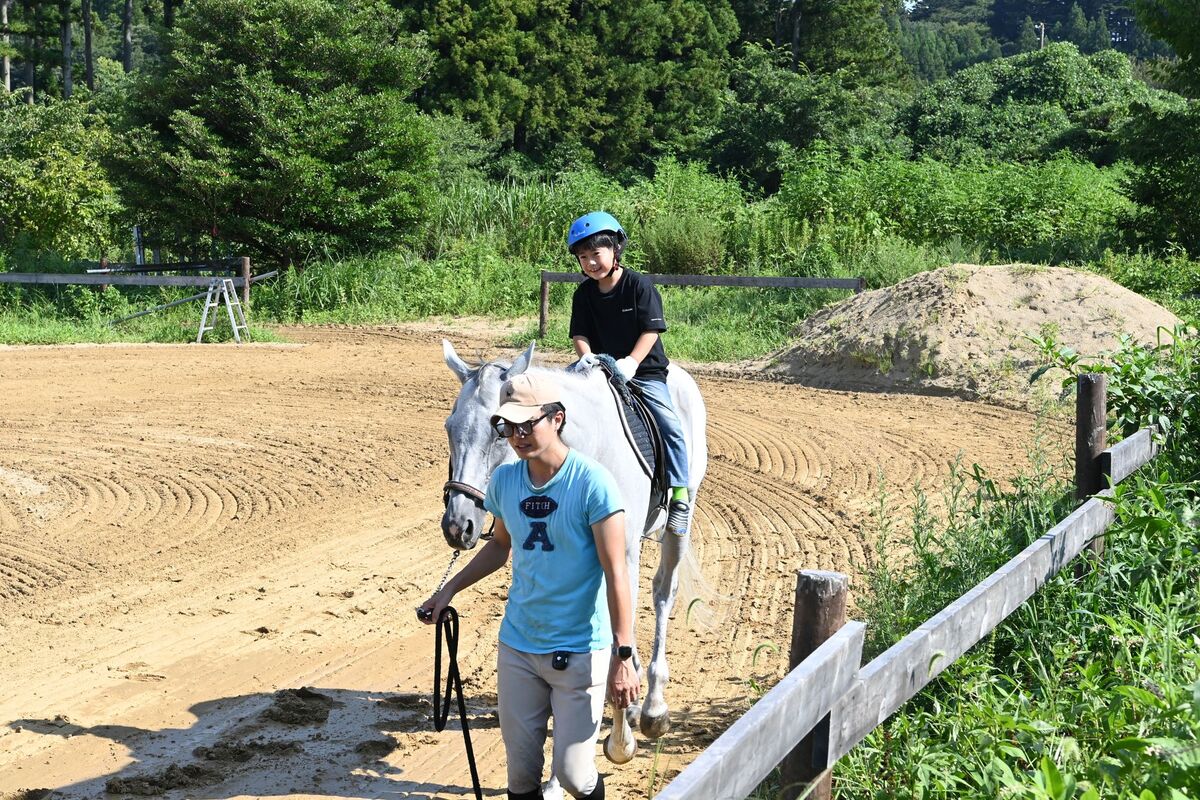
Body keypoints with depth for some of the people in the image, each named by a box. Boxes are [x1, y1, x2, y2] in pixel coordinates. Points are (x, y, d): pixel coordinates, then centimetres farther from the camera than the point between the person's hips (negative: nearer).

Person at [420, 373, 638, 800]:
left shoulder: (592, 483, -17)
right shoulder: (505, 480, 0)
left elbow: (615, 573, -17)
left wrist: (624, 656, -20)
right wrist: (450, 589, 12)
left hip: (580, 652, -5)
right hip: (517, 647, 5)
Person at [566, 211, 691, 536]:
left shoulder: (639, 285, -9)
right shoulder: (584, 294, 3)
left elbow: (651, 329, -13)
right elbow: (579, 333, 1)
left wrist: (631, 362, -26)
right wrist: (586, 354, -22)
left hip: (644, 371, -4)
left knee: (670, 426, -21)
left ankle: (679, 496, -15)